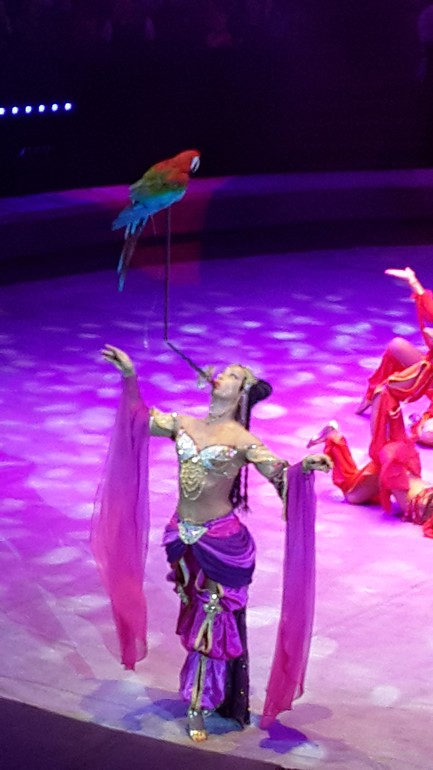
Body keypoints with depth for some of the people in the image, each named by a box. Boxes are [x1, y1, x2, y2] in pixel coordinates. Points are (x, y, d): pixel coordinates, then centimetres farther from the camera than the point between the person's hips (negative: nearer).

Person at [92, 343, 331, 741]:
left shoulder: (242, 440, -11)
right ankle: (205, 694, 30)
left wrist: (304, 467, -40)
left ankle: (199, 706, 12)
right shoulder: (185, 424, 4)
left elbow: (280, 474, -20)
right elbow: (140, 419, 17)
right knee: (196, 615, 16)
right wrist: (130, 376, 10)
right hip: (182, 535, 5)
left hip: (221, 541, -5)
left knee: (214, 619, 3)